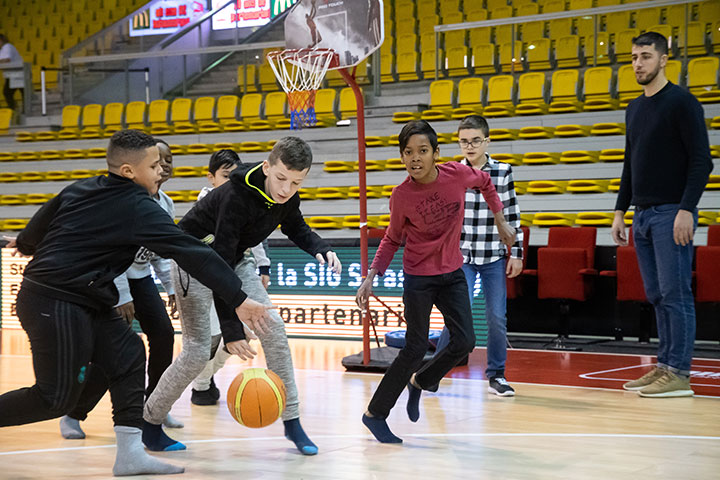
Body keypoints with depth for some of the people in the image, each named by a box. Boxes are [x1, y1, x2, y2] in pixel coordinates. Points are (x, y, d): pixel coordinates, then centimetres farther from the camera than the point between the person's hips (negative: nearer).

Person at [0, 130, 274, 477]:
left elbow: (43, 219, 23)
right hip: (56, 306, -9)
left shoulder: (81, 189, 8)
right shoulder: (138, 208, -16)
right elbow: (190, 253, -19)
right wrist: (238, 299, -21)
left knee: (127, 355, 4)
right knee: (57, 399, -2)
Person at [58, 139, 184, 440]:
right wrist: (122, 297, -26)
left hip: (141, 277, 8)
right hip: (111, 277, -7)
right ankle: (73, 415, 2)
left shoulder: (166, 204, 3)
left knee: (163, 335, -5)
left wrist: (170, 287, 14)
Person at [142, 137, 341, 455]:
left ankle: (291, 422, 2)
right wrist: (232, 330, -39)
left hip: (235, 260, 7)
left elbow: (295, 227, 11)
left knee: (273, 328, -7)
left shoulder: (288, 196, -14)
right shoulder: (237, 196, -35)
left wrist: (320, 249, -11)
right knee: (197, 351, -12)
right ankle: (149, 422, 9)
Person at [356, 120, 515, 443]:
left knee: (464, 342, -2)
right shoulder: (401, 196, -17)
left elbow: (485, 182, 10)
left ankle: (419, 382, 26)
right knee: (416, 348, -5)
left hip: (452, 273, 4)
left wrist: (501, 222, 10)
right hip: (418, 276, -3)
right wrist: (371, 278, -9)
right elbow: (392, 239, -2)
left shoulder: (458, 174, -14)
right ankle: (375, 414, 8)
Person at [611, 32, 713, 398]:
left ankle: (678, 373, -4)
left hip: (671, 214, -8)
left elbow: (702, 161, -12)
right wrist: (620, 210, 17)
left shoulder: (682, 103, -7)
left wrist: (687, 209, -19)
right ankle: (664, 366, 15)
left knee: (675, 294, -7)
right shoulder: (634, 109, 17)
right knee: (657, 296, 10)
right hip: (642, 215, 8)